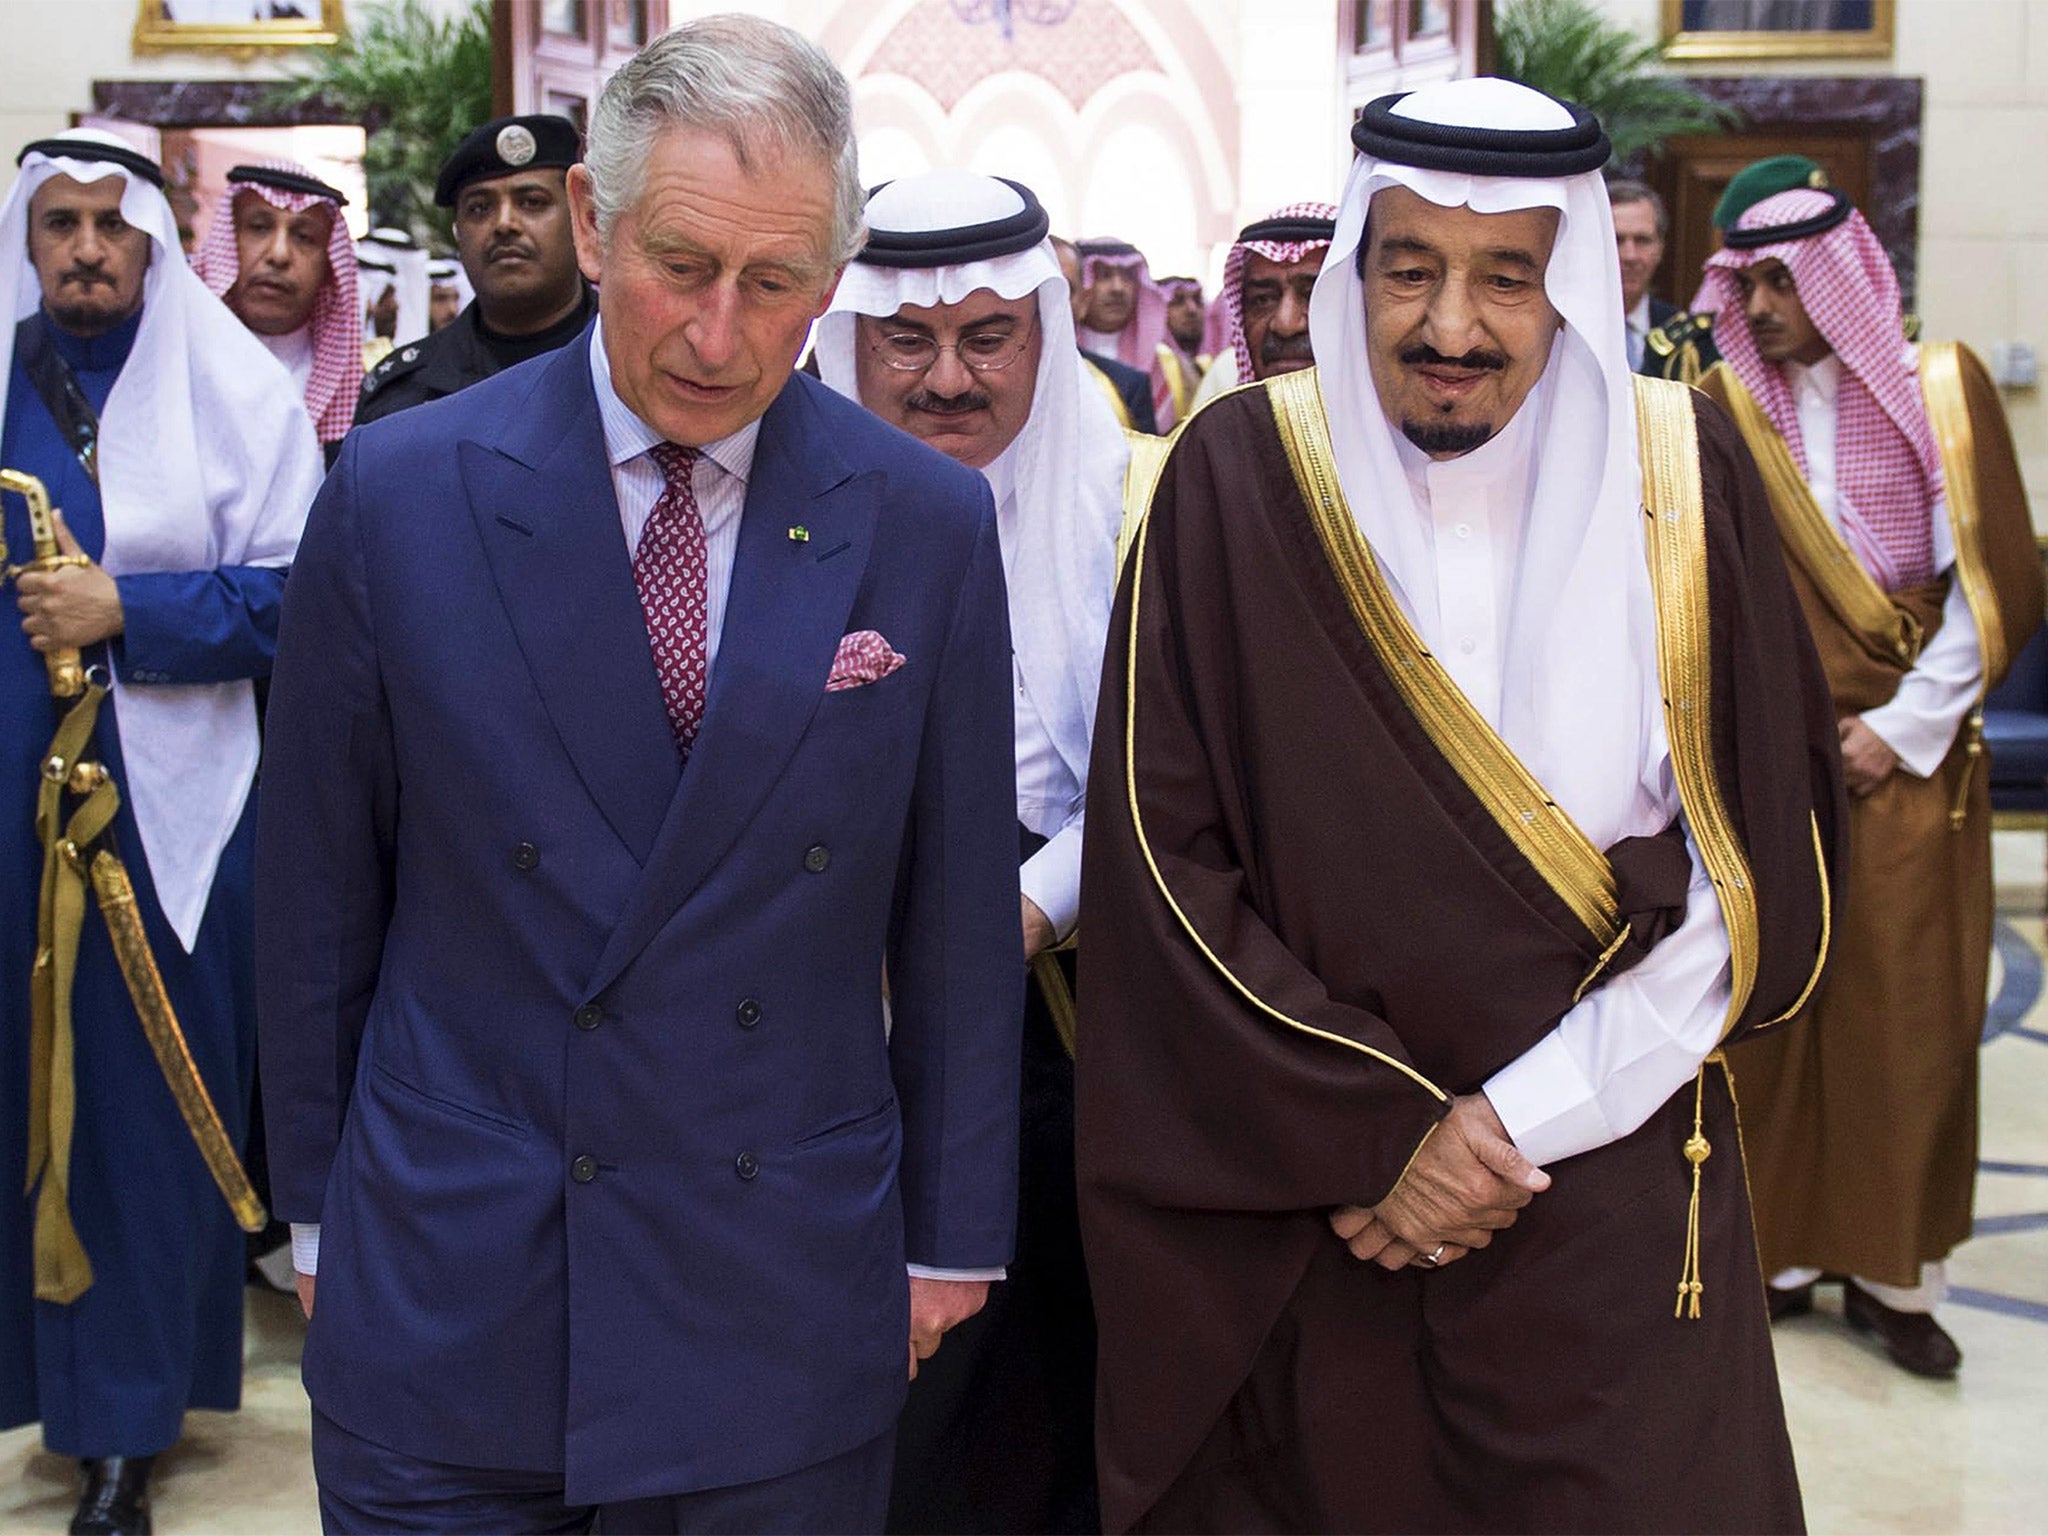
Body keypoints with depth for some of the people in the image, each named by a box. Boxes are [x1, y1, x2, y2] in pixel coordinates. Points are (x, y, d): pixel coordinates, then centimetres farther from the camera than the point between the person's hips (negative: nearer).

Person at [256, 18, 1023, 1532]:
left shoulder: (929, 525, -4)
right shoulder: (400, 495, -7)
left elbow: (958, 912, 2)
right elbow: (319, 890, 2)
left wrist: (953, 1234, 6)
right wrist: (317, 1208, 7)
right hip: (445, 1293, 0)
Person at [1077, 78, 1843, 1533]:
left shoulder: (1681, 471, -3)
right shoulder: (1241, 476, -7)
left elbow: (1763, 865, -4)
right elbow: (1161, 850, -8)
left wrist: (1518, 1123, -11)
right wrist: (1373, 1130, -12)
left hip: (1611, 1189, 1)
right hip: (1297, 1218, 0)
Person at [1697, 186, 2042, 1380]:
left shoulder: (1943, 389, 1)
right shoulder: (1729, 408, 3)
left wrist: (1908, 725, -7)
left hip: (1911, 755, 0)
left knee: (1907, 1012, 3)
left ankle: (1894, 1269, 13)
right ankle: (1779, 1248, 14)